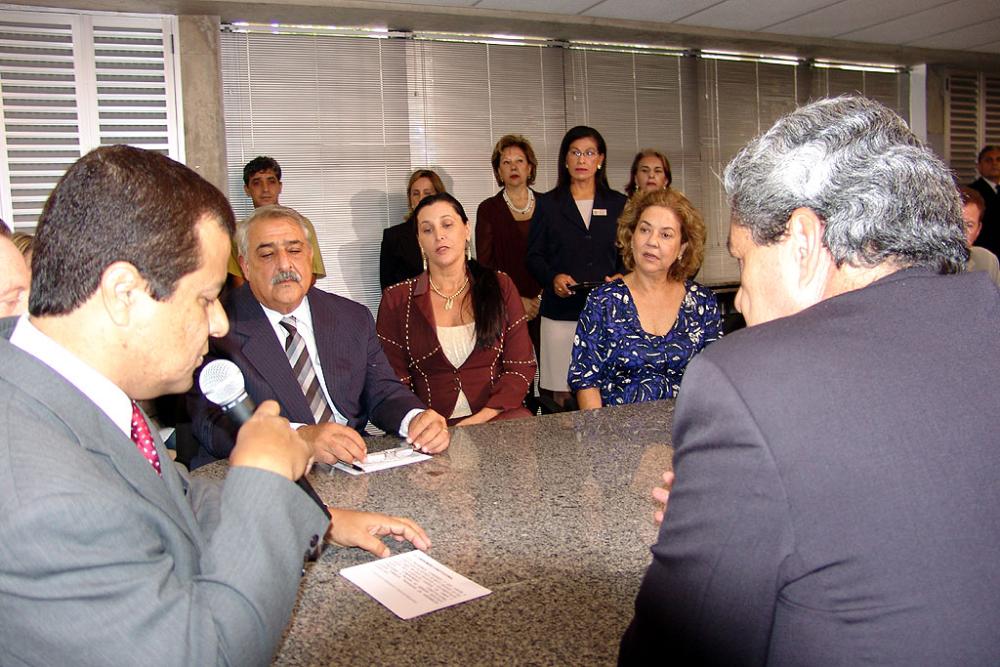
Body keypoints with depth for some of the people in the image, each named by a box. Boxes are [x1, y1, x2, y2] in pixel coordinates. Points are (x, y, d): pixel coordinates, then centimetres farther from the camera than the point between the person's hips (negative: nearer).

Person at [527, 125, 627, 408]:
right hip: (561, 312, -1)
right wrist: (553, 277, -12)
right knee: (563, 396, -2)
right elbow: (534, 255, 8)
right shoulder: (548, 204, 11)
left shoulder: (618, 204, 14)